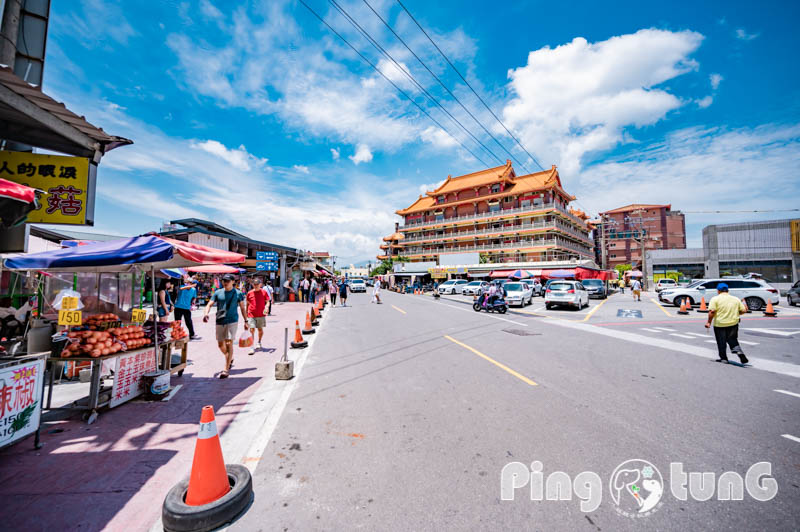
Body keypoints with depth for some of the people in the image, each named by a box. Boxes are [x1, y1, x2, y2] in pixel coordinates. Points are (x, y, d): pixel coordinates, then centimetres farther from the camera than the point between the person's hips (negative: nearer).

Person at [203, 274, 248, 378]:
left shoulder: (238, 293, 0)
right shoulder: (218, 293, 5)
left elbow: (243, 308, 6)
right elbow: (209, 304, 4)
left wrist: (245, 321, 5)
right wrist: (206, 313, -18)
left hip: (232, 321, -4)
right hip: (220, 322, 4)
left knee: (229, 343, -10)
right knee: (220, 344, 12)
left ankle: (226, 370, -4)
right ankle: (230, 359, 40)